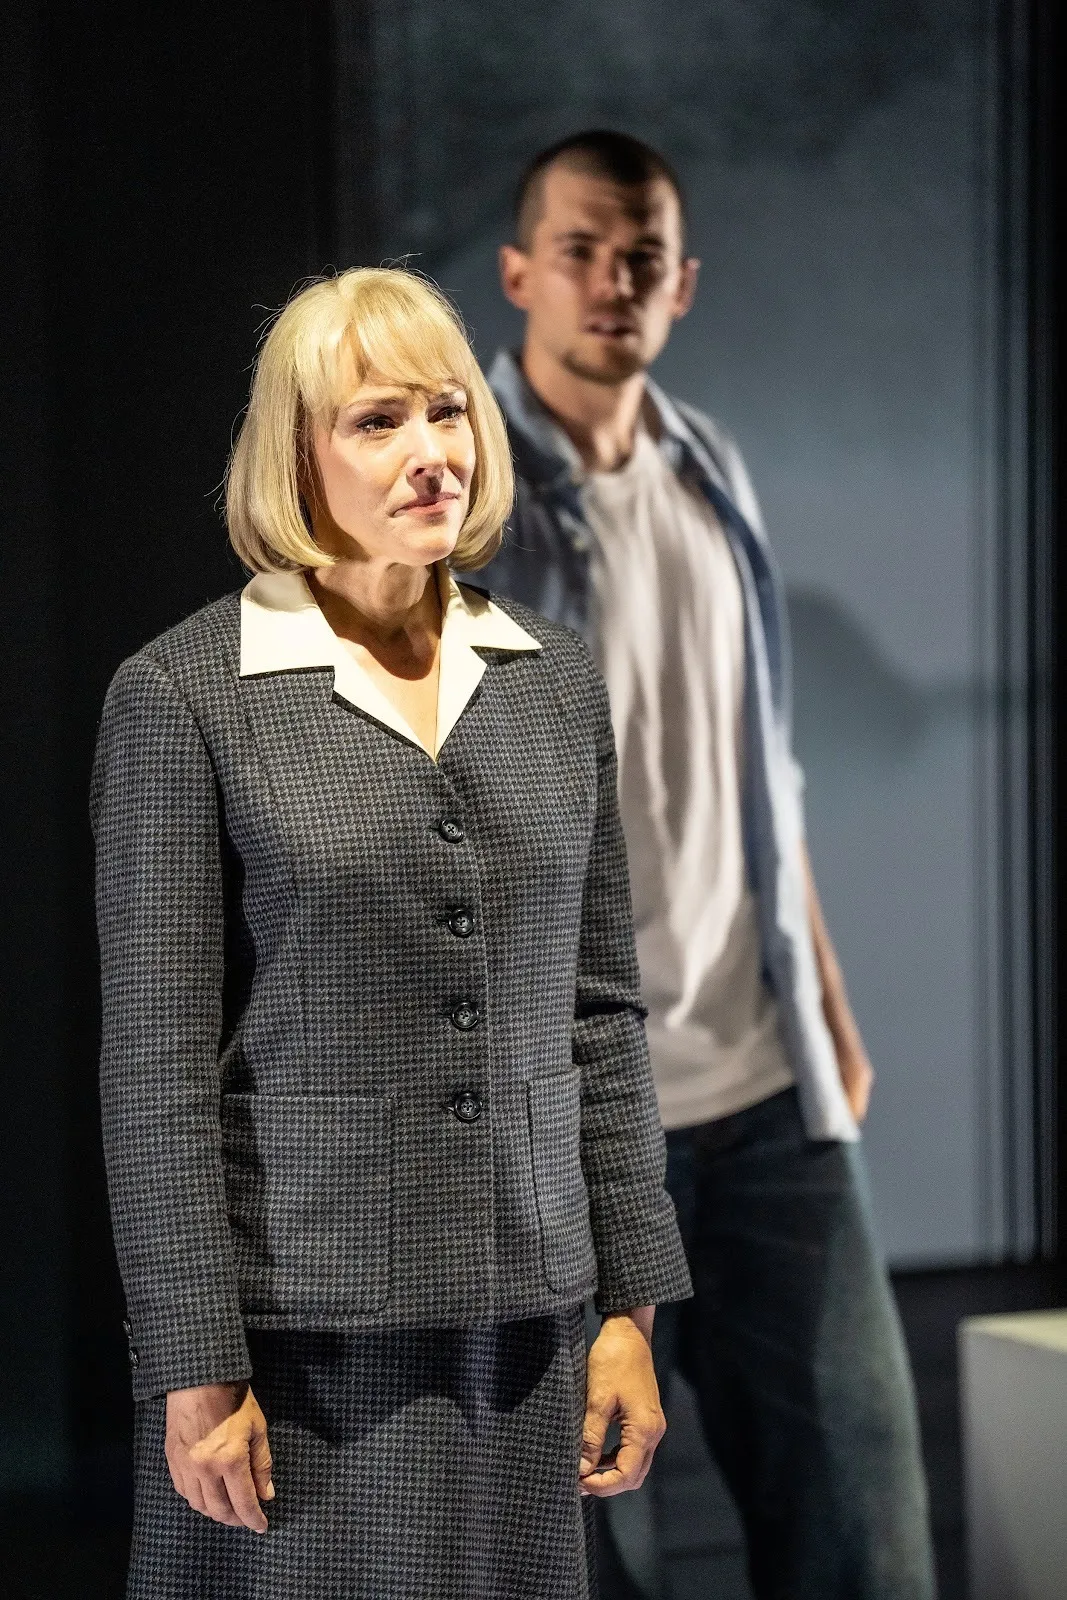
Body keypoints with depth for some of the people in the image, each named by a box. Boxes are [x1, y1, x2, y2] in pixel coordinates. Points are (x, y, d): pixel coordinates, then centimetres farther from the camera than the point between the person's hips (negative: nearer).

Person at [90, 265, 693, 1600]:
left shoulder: (556, 682, 9)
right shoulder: (183, 693, -5)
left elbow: (601, 1012, 11)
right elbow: (155, 1061, -8)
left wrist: (632, 1304, 7)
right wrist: (194, 1371, -11)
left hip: (521, 1318, 4)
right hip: (298, 1331, -4)